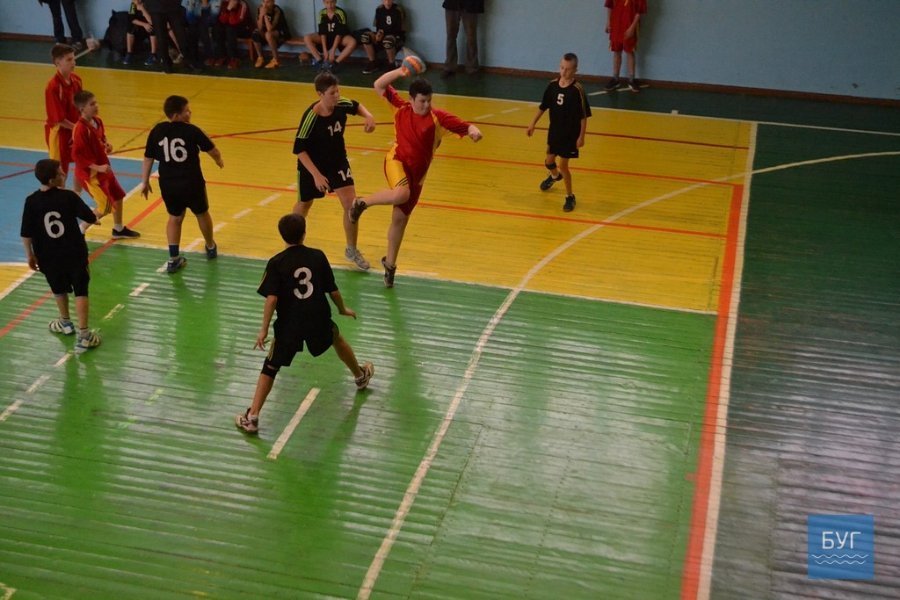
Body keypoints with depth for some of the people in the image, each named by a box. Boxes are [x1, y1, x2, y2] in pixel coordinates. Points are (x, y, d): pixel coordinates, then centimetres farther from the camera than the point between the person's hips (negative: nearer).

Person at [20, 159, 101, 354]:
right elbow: (90, 218, -7)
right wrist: (96, 214, 17)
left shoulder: (31, 201, -11)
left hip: (48, 257, 2)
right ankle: (83, 336, 0)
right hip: (74, 253, -2)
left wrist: (30, 255, 7)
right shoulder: (68, 196, -15)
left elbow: (26, 234, -7)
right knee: (80, 291, 5)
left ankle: (66, 323, 46)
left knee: (59, 290, 25)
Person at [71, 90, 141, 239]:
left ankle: (118, 229, 39)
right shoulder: (80, 129, -26)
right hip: (90, 173, -9)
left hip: (104, 168, 9)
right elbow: (77, 155, -26)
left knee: (118, 196, 19)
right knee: (105, 207, -6)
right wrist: (97, 168, -29)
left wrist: (106, 145, -1)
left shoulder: (97, 121, 1)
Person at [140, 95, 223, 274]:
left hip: (168, 185, 3)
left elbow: (148, 159, 2)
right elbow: (213, 151, -4)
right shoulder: (192, 131, -14)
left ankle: (173, 260, 19)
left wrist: (145, 182, 15)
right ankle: (211, 248, 45)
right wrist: (219, 161, 19)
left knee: (175, 218, 23)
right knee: (202, 214, 23)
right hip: (191, 183, -3)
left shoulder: (157, 131, -4)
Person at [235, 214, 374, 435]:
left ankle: (251, 417, 2)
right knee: (337, 338, 34)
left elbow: (271, 298, -16)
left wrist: (264, 329, -10)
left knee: (270, 367, 7)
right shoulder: (318, 256, -1)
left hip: (289, 324, -2)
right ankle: (360, 375, 54)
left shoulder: (277, 263, -8)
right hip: (318, 320, 2)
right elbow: (333, 291, 4)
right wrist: (343, 309, 23)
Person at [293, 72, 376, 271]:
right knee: (303, 205, 18)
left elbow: (356, 106, 9)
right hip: (312, 166, -3)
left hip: (338, 162, 3)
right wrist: (316, 175, -32)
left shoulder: (342, 105, -17)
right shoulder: (311, 116, -30)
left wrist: (368, 117, -12)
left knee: (351, 204, -9)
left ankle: (352, 250, 10)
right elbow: (299, 150, -25)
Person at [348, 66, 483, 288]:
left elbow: (464, 126, -13)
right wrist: (400, 72, -11)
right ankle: (361, 203, -9)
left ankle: (390, 263, 30)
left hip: (417, 172, 2)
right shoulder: (402, 108, -2)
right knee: (401, 194, -36)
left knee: (400, 219, 11)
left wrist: (473, 130, -36)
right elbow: (379, 86, 2)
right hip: (397, 161, -2)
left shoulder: (438, 117, -6)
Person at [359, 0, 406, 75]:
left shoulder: (398, 10, -12)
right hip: (382, 35, 5)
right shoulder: (379, 10, 4)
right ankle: (373, 63, -10)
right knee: (365, 36, -21)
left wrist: (383, 32, -21)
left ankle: (392, 65, -19)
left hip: (396, 36, -5)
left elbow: (398, 29, -14)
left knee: (387, 40, -43)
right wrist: (379, 32, -16)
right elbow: (378, 26, 8)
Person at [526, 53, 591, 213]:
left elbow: (584, 116, -14)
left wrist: (581, 136, -15)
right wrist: (533, 124, 9)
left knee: (563, 165, -3)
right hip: (554, 131, 5)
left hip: (570, 134, -5)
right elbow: (543, 106, 7)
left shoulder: (577, 90, -19)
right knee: (549, 161, 18)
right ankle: (555, 176, 53)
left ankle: (570, 197, 15)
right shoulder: (552, 85, -5)